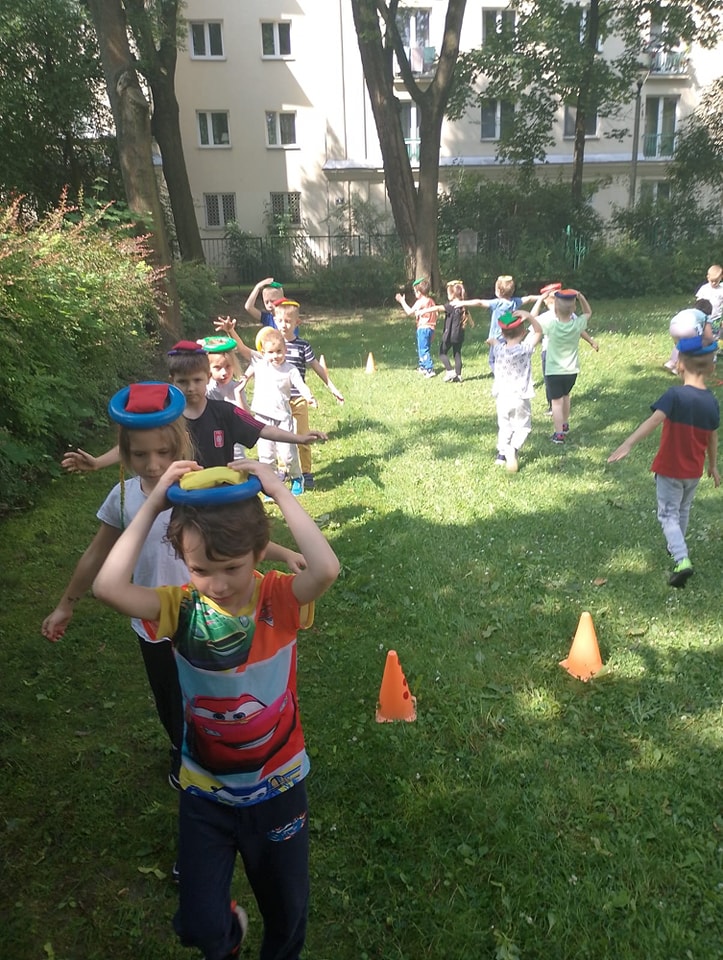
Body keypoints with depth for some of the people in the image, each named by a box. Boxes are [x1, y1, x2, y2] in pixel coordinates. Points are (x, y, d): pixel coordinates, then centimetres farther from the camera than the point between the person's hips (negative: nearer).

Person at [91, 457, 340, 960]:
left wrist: (279, 491, -36)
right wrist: (152, 504, -30)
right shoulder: (183, 607, -16)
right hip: (204, 791, 1)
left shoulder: (281, 599, -20)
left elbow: (327, 569, -42)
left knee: (288, 910, 20)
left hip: (278, 786, 0)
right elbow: (109, 587, -33)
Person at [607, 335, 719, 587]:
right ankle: (677, 546, 46)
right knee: (683, 511, 26)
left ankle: (682, 560, -11)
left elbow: (654, 420, -37)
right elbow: (712, 438, 7)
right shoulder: (712, 402, -4)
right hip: (694, 471, 5)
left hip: (670, 469, -5)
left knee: (668, 515, 5)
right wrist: (713, 466, 21)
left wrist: (628, 444, -46)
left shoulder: (675, 394, -22)